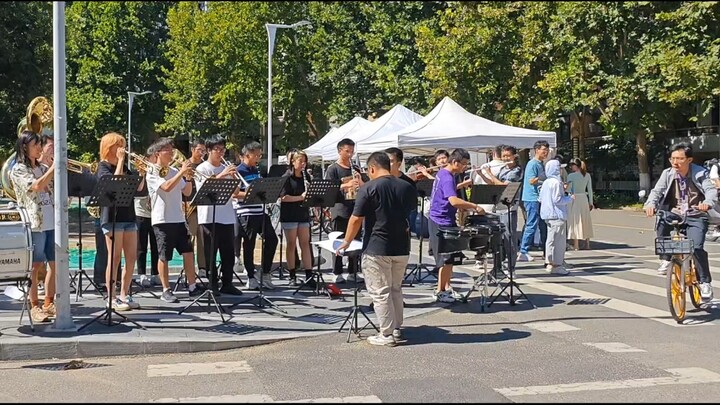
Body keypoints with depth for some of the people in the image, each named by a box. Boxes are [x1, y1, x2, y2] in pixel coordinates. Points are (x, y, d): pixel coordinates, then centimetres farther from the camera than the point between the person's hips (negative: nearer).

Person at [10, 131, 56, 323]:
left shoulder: (43, 168, 17)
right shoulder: (18, 169, -2)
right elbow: (36, 186, -18)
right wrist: (54, 167, -13)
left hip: (52, 223, 6)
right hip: (34, 224, -6)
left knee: (55, 264, 7)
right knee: (35, 266, -2)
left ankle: (49, 304, 16)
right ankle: (34, 307, 4)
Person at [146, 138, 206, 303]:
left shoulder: (174, 171, 12)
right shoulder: (152, 172, -5)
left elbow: (187, 192, 13)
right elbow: (166, 187, -22)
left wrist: (188, 177, -3)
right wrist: (182, 172, -19)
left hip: (179, 219, 6)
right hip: (162, 220, -6)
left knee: (188, 252, 5)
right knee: (164, 256, 0)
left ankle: (192, 287, 13)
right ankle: (166, 291, 8)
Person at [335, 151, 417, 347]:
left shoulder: (369, 188, -11)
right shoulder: (407, 187, 5)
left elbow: (356, 219, -10)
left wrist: (346, 242, 1)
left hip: (376, 249, -6)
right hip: (402, 248, 6)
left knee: (380, 292, 2)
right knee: (396, 289, 19)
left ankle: (387, 334, 4)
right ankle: (396, 329, 24)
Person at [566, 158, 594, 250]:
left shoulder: (571, 176, -10)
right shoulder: (587, 175, 5)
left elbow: (568, 189, -12)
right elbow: (590, 190, 8)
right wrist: (591, 202, 12)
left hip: (575, 199, -5)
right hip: (584, 198, 5)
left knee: (575, 220, 0)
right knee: (585, 220, 13)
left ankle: (576, 245, -2)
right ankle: (587, 244, 17)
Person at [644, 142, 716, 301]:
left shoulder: (700, 173, -6)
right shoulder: (668, 174, 1)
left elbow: (711, 190, -20)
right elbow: (657, 191, -9)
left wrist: (707, 203, -44)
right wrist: (651, 204, -32)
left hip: (695, 217, -2)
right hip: (674, 215, 3)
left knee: (697, 247, -21)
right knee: (662, 224, -30)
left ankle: (705, 283, -4)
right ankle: (665, 260, -10)